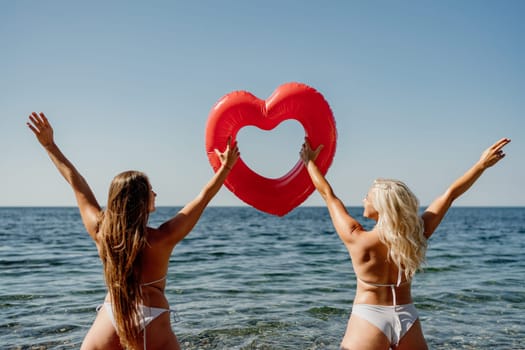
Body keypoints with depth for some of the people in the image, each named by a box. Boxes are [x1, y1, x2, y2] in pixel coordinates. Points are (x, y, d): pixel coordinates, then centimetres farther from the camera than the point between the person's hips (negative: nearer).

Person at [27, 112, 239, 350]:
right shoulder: (162, 239, -16)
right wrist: (226, 166, 2)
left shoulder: (100, 232, -8)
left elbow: (76, 183, 2)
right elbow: (204, 197, -9)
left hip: (106, 327, 3)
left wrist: (49, 145, 13)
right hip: (152, 329, -3)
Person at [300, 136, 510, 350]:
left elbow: (328, 195, -5)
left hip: (369, 319, -4)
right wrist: (482, 164, 8)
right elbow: (450, 194, 0)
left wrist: (310, 162, 8)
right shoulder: (415, 236, -8)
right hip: (407, 319, 4)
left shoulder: (357, 240, -17)